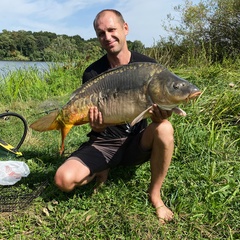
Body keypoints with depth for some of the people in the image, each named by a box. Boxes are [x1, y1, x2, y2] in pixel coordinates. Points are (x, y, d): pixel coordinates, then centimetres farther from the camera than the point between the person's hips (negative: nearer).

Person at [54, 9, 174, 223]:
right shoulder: (93, 73, -7)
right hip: (104, 143, 0)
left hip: (137, 142, 1)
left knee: (164, 129, -33)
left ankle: (155, 195, -9)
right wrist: (97, 126, -32)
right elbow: (96, 122, -7)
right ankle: (102, 170, 11)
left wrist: (160, 116, -34)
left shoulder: (148, 66, -7)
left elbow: (158, 112, -9)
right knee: (64, 179, -24)